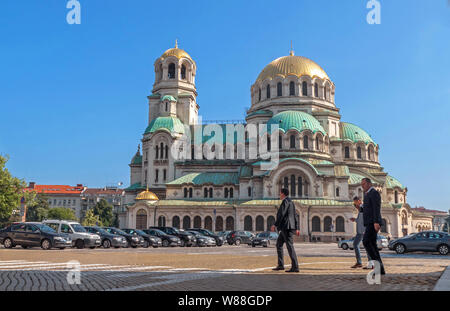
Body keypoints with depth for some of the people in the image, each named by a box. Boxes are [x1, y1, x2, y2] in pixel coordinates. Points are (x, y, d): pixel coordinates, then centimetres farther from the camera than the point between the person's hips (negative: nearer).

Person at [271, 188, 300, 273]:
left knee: (290, 246, -10)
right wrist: (296, 228, 20)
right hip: (285, 228, 10)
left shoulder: (286, 201, -9)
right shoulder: (291, 202, 21)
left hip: (287, 227, -10)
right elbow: (295, 216, 20)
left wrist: (275, 225, -17)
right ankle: (280, 265, 13)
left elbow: (281, 214, -19)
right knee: (279, 244, 13)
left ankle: (295, 267, -11)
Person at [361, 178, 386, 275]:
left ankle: (377, 262, -15)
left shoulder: (374, 193, -7)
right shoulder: (368, 194, 25)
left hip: (373, 223, -10)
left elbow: (377, 208, -19)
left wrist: (376, 222, -27)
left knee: (366, 242, -18)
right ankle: (380, 269, 4)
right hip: (371, 224, 10)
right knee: (372, 245, 4)